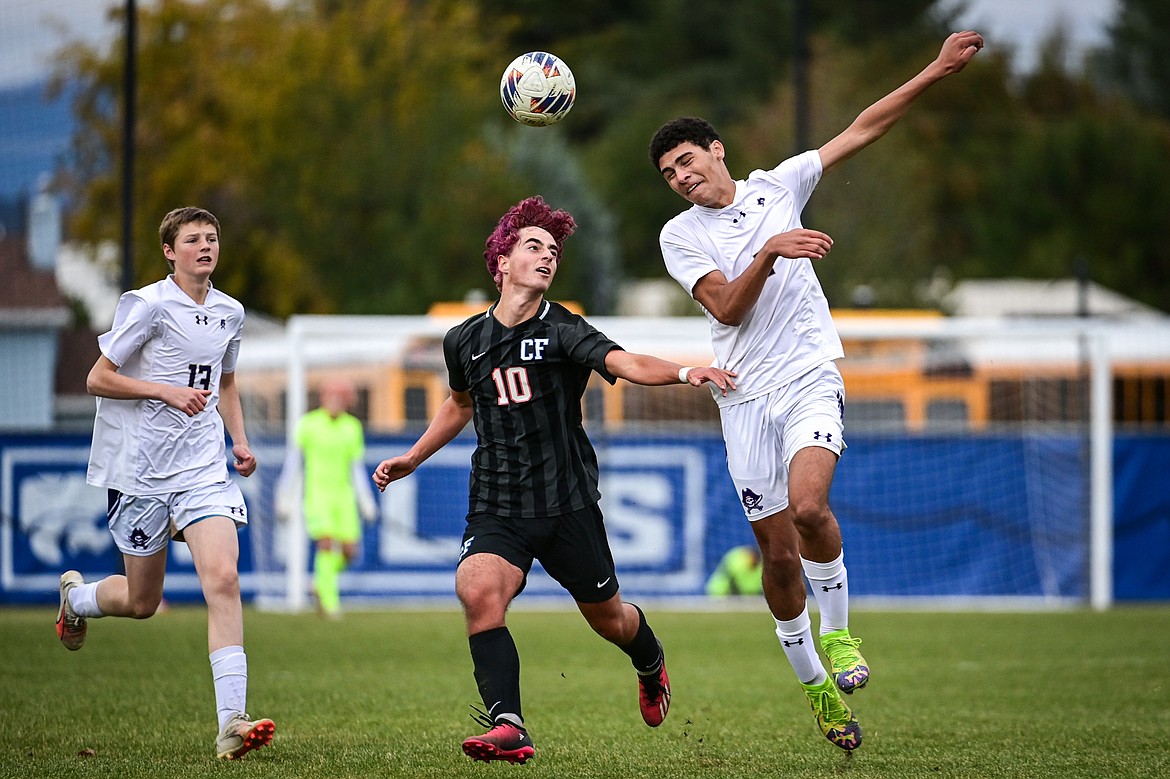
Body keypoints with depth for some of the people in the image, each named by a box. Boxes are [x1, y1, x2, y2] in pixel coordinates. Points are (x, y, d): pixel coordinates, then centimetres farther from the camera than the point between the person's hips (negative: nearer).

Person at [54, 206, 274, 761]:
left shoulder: (229, 313, 10)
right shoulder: (148, 305, -8)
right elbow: (97, 380, -6)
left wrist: (240, 440, 12)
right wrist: (166, 391, -17)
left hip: (203, 466, 4)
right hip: (140, 469, -4)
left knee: (223, 578, -18)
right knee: (142, 602, 7)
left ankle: (230, 723, -23)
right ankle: (75, 595, 43)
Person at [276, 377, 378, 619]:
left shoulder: (352, 427, 8)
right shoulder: (308, 424, -2)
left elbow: (357, 469, 13)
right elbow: (293, 463, 2)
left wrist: (366, 502, 9)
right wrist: (285, 498, 1)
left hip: (343, 495, 4)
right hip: (316, 493, -4)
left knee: (349, 550, -3)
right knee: (327, 544, -18)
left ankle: (321, 583, 24)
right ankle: (329, 601, -12)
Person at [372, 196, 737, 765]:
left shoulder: (563, 331, -7)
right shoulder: (464, 342, 5)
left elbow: (625, 363, -26)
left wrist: (683, 372, -44)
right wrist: (413, 458, 26)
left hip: (568, 504, -2)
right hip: (496, 509, 2)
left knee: (608, 618, 13)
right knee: (479, 592, -27)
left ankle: (650, 663, 50)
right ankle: (508, 728, -29)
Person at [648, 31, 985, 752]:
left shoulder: (777, 186, 8)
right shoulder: (680, 235, 3)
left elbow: (861, 131, 9)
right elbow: (726, 308, -9)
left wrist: (935, 73, 4)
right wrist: (770, 252, -23)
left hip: (811, 375, -1)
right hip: (746, 395, 1)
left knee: (808, 505, -27)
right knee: (778, 551, 0)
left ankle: (837, 632, -5)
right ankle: (814, 682, 18)